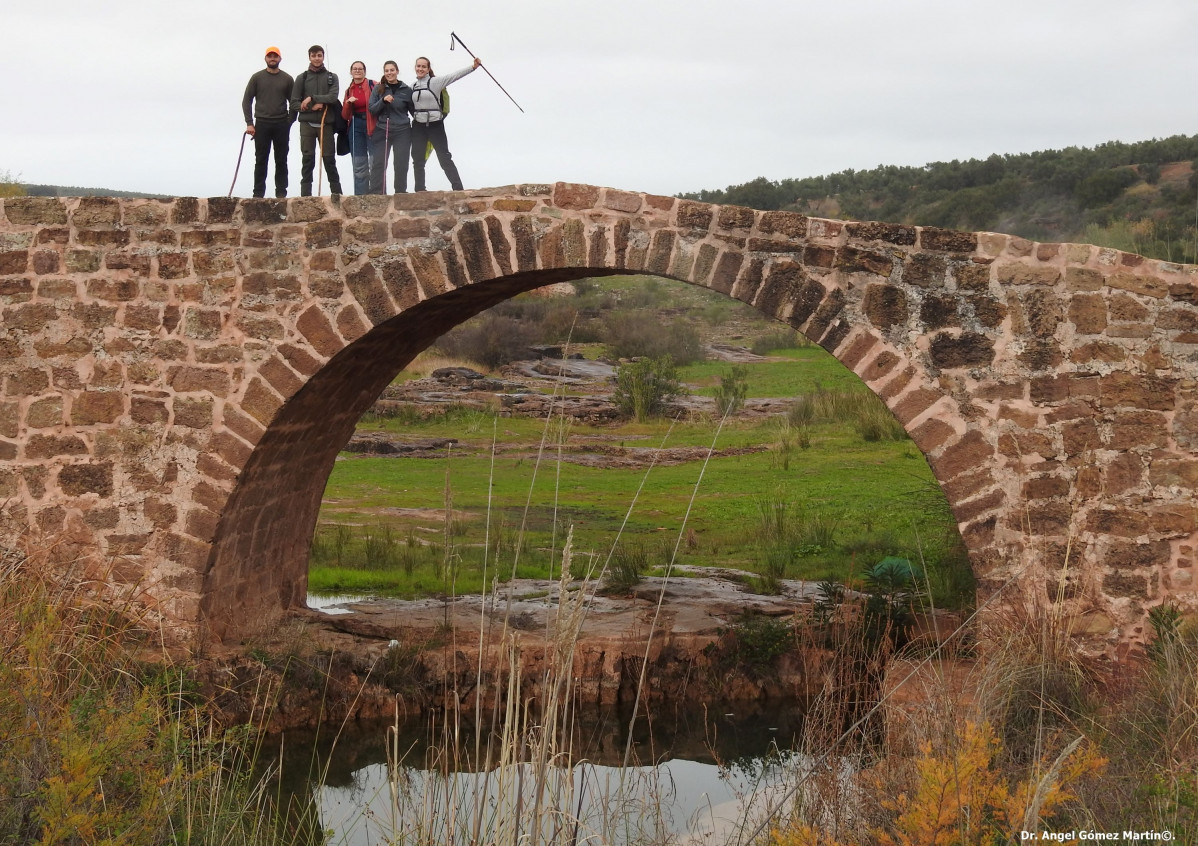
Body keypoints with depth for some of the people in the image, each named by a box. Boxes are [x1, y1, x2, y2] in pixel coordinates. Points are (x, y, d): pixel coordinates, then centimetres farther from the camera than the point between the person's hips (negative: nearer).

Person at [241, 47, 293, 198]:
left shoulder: (287, 79, 8)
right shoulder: (257, 77, 6)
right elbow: (246, 101, 5)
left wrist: (289, 122, -2)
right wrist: (249, 123, -4)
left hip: (281, 125, 1)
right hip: (261, 124, 0)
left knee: (281, 161, 2)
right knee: (260, 161, 1)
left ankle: (281, 192, 7)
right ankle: (258, 194, 3)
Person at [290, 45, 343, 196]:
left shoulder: (331, 77, 10)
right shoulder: (302, 78, 10)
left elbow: (333, 97, -7)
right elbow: (294, 104, 4)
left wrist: (312, 98, -14)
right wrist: (313, 107, -10)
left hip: (326, 124, 0)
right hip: (307, 124, 0)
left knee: (329, 159, 1)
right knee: (307, 160, -3)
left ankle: (337, 193, 5)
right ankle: (305, 195, -3)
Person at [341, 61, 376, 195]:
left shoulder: (373, 85, -1)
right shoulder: (349, 91, 14)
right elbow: (345, 116, 12)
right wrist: (348, 103, -6)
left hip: (372, 126, -5)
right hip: (356, 127, 5)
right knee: (359, 165, 5)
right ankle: (361, 195, 8)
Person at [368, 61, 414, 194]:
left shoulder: (406, 90, 4)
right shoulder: (378, 89, 6)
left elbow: (413, 110, 10)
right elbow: (371, 109, 2)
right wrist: (383, 100, -15)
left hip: (402, 132, 0)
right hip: (381, 131, 0)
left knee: (401, 164, 1)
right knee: (378, 164, -6)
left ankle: (401, 193, 10)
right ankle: (376, 194, -7)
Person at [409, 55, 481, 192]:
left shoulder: (435, 82, -5)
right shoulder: (412, 86, 9)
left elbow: (454, 76, -15)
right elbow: (410, 105, 20)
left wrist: (473, 67, -24)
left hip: (435, 125, -5)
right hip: (418, 127, 5)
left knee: (445, 158, -4)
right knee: (418, 160, 6)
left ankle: (458, 189, -3)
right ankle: (420, 191, 13)